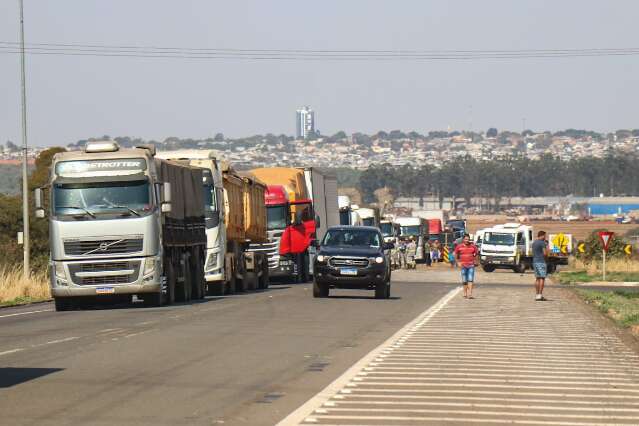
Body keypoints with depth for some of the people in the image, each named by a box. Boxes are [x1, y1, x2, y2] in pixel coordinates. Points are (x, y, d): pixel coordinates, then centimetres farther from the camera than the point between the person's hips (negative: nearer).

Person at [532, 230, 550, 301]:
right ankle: (540, 295, -13)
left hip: (535, 261, 8)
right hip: (541, 262, -8)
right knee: (542, 278, -7)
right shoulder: (542, 243, -11)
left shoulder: (534, 243, 15)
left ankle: (537, 295, 9)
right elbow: (545, 254, -14)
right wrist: (547, 247, 5)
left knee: (537, 278, 11)